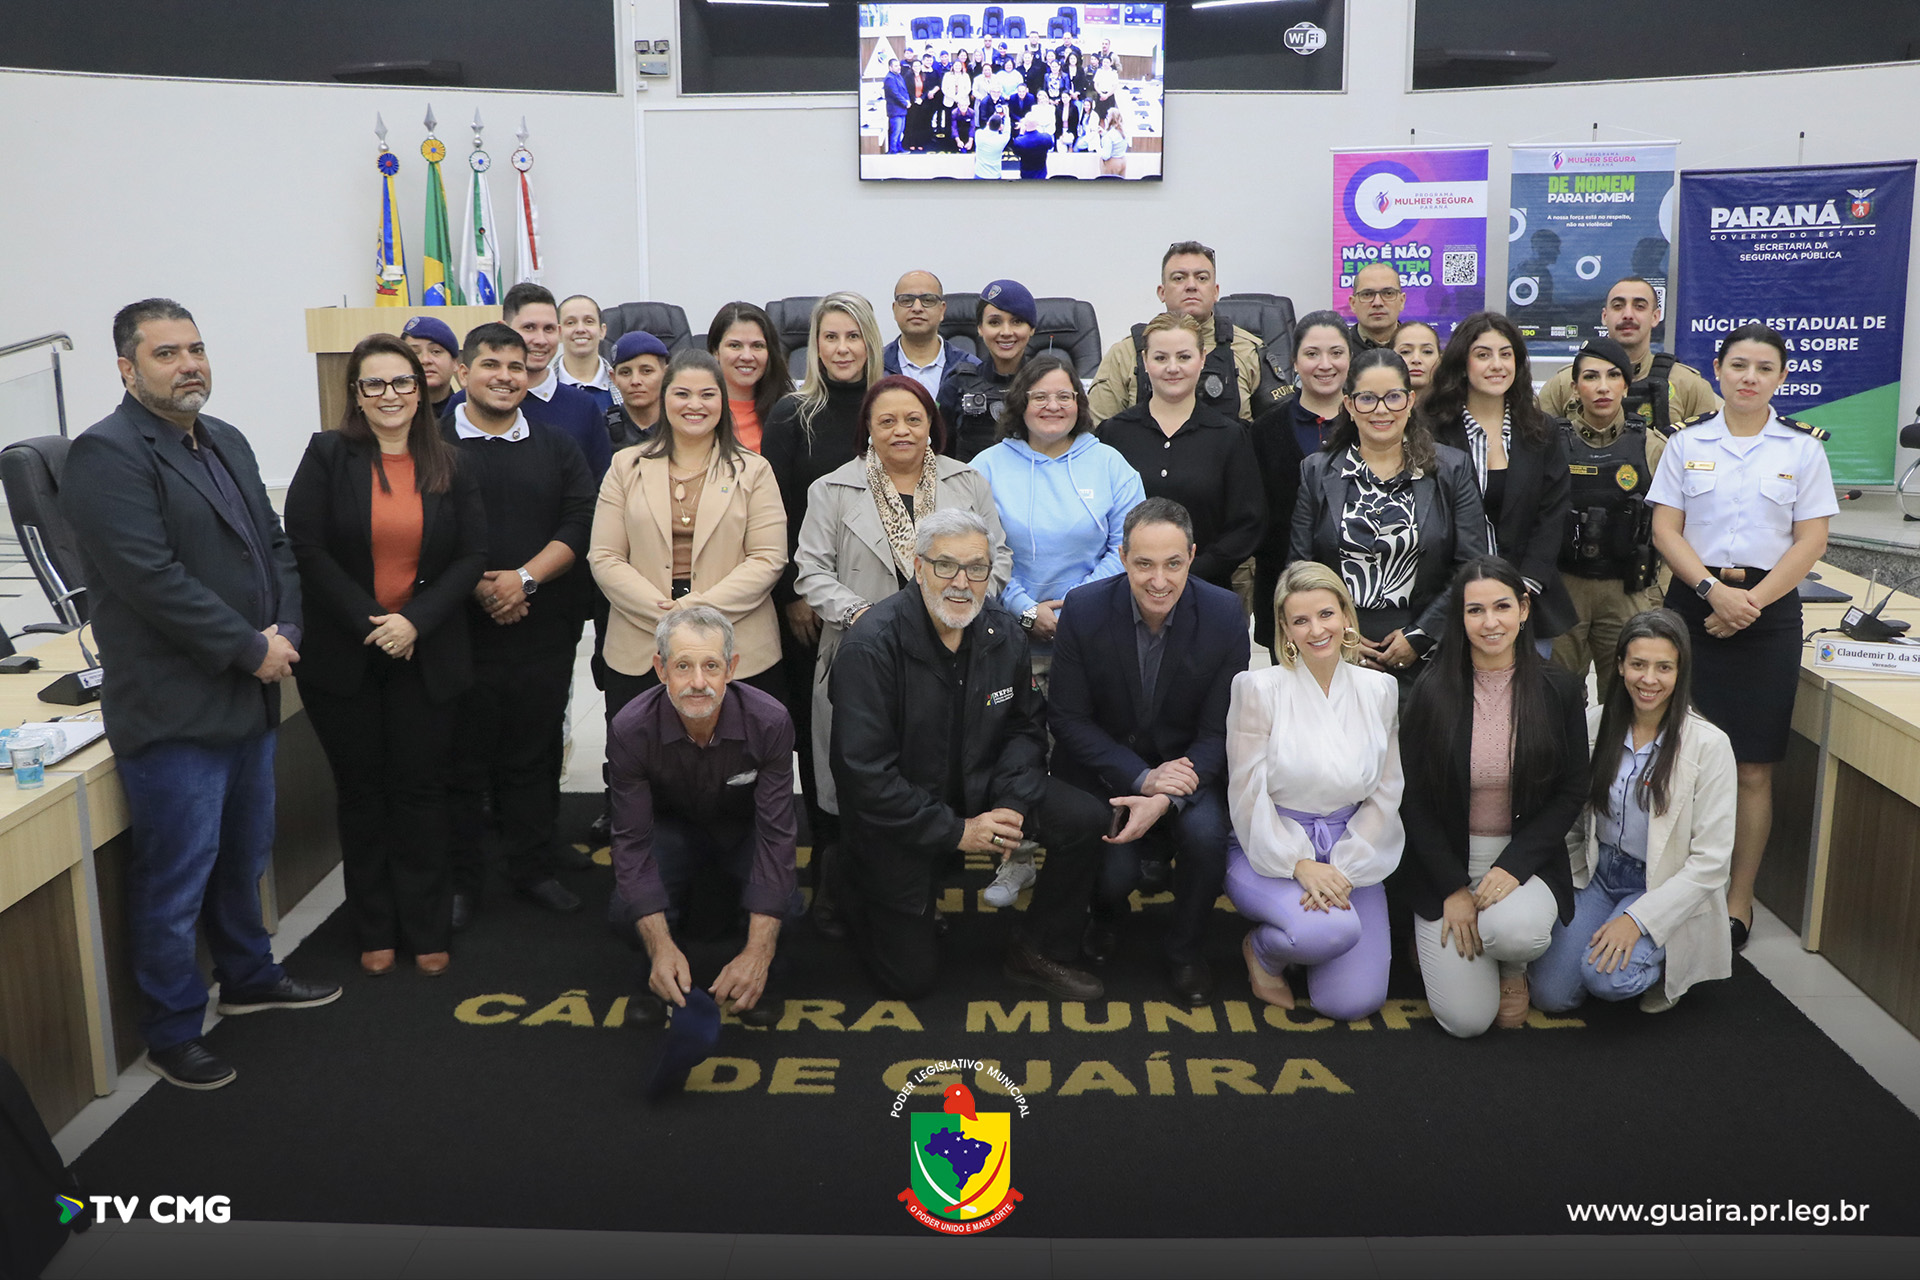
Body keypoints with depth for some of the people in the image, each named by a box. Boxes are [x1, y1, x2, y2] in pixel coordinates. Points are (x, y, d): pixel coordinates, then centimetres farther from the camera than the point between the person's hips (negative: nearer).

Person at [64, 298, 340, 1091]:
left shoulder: (227, 443, 13)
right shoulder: (108, 454, -15)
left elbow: (275, 544, 13)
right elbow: (153, 579, -23)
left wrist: (285, 630, -4)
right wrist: (250, 649, -18)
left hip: (249, 697, 8)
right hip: (174, 710, -8)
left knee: (243, 857, 23)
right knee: (175, 881, 3)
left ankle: (249, 978, 42)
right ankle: (171, 1034, 19)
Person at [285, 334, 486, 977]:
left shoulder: (449, 467, 5)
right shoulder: (327, 456, 0)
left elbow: (472, 556, -1)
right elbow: (306, 549, -7)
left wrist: (415, 622, -13)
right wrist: (368, 621, -13)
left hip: (425, 654, 1)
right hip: (344, 654, -1)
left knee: (420, 789, 6)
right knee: (362, 791, 9)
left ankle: (426, 930, 17)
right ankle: (375, 932, 20)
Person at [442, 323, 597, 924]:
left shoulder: (555, 447, 12)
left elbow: (582, 522, 1)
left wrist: (525, 577, -12)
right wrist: (478, 587, -14)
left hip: (545, 631, 3)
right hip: (460, 628, -3)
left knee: (535, 755, 10)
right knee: (464, 756, 4)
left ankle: (534, 868, 24)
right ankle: (461, 880, 17)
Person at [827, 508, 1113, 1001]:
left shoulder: (1004, 635, -5)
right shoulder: (870, 647, -24)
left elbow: (1026, 725, 8)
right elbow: (865, 774, -24)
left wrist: (1013, 800, -12)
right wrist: (956, 831, -22)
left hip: (982, 791, 5)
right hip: (898, 823, -5)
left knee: (1087, 818, -16)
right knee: (911, 977, 0)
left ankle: (1034, 954, 4)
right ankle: (849, 883, 29)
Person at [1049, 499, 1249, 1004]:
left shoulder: (1224, 615, -14)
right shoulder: (1084, 609, -15)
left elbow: (1219, 731, -11)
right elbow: (1068, 718, -9)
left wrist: (1165, 799, -26)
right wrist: (1142, 777, -21)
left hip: (1186, 767, 1)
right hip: (1103, 767, 0)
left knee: (1206, 833, -28)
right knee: (1113, 869, -21)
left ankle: (1186, 951, 1)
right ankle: (1106, 915, 20)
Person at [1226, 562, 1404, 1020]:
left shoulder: (1379, 690, 3)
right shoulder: (1258, 688, -7)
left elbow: (1386, 794, 2)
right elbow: (1248, 794, -9)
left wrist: (1345, 868, -11)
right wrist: (1300, 864, -19)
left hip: (1350, 856, 3)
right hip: (1270, 853, -3)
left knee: (1352, 1002, -10)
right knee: (1333, 931, -33)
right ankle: (1261, 949, 2)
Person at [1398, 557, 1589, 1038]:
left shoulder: (1558, 690, -4)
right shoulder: (1433, 692, -6)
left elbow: (1571, 792, -2)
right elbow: (1413, 799, -3)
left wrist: (1513, 866, -15)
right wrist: (1453, 887, -10)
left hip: (1525, 858, 1)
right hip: (1446, 860, 0)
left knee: (1514, 929, -35)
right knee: (1466, 1019, -12)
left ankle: (1514, 966, 4)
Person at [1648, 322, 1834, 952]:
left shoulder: (1803, 448, 4)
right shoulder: (1687, 444, 6)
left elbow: (1810, 541, 0)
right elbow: (1665, 529, 1)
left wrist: (1753, 601, -12)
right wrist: (1714, 589, -14)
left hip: (1768, 609, 0)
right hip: (1694, 602, 1)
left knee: (1753, 769, 2)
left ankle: (1739, 900, 12)